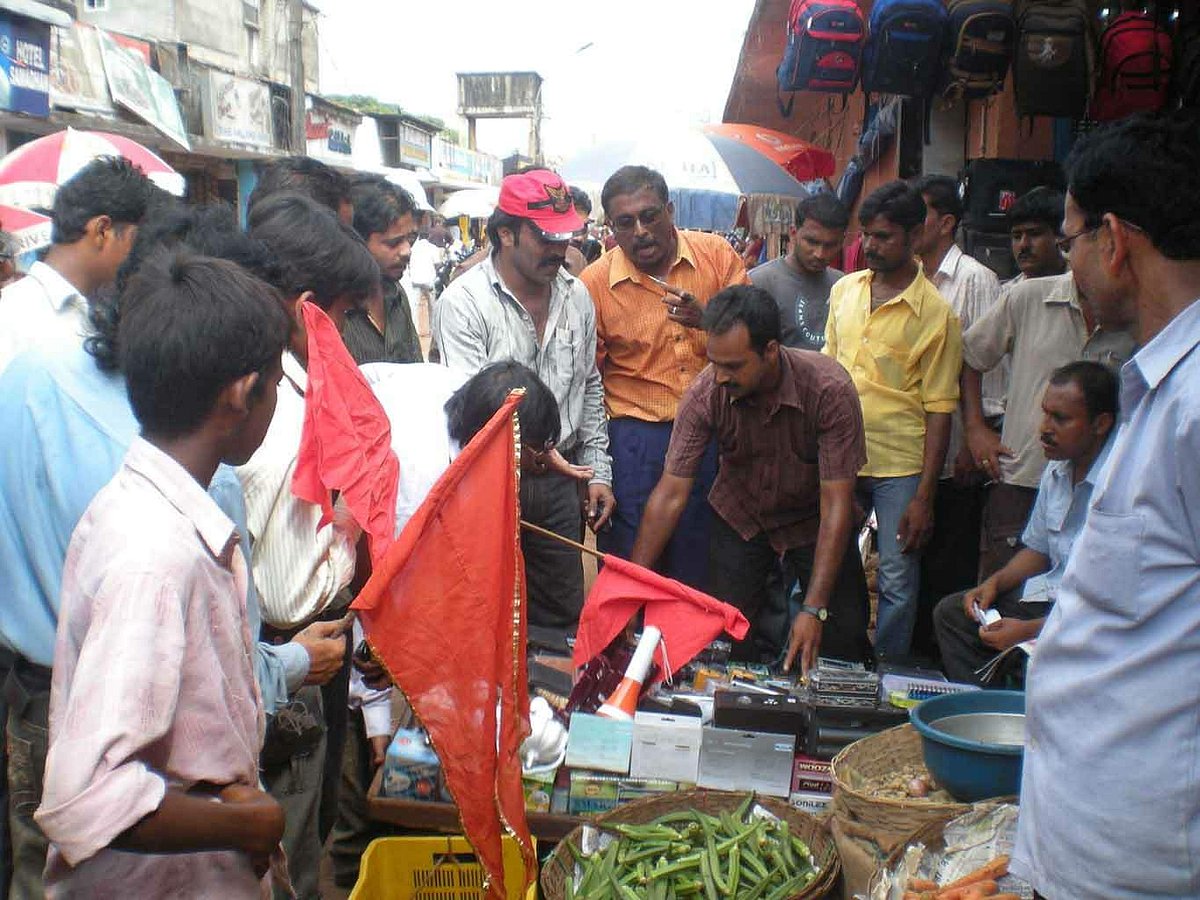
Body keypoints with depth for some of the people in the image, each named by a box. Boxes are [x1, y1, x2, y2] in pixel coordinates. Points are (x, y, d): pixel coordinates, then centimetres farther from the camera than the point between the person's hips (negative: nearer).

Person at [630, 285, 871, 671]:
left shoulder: (830, 389, -30)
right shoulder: (705, 392, -25)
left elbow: (836, 505, -28)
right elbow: (670, 495, -21)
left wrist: (814, 609, -33)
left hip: (813, 520, -1)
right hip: (741, 519, 1)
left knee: (844, 640, -8)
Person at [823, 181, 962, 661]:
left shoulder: (935, 313, -9)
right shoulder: (844, 289, 6)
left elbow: (939, 410, -9)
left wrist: (924, 498, -11)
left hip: (899, 465, -5)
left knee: (897, 582, 3)